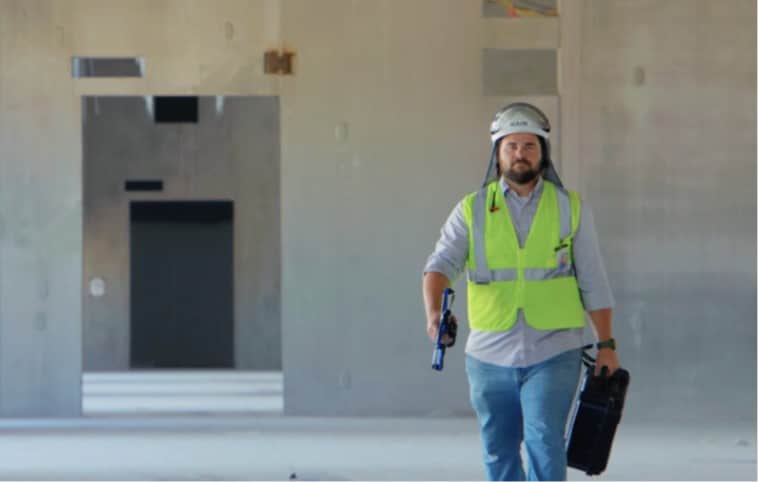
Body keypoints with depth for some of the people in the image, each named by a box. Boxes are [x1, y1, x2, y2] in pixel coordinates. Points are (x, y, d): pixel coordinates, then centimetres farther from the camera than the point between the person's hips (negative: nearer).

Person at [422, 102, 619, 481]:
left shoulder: (571, 208, 5)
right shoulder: (472, 210, 4)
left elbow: (593, 283, 8)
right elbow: (441, 264, -8)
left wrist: (606, 344, 4)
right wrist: (434, 312, -27)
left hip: (552, 355, -2)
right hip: (490, 356, 2)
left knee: (544, 442, -15)